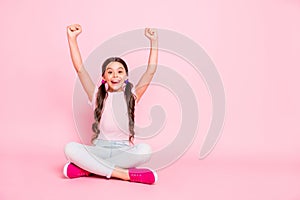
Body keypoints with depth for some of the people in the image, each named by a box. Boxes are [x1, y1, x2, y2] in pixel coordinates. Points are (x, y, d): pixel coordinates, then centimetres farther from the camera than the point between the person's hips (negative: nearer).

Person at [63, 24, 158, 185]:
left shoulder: (132, 96, 7)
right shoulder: (97, 96, 8)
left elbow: (151, 70, 0)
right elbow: (80, 68, 0)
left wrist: (153, 41, -6)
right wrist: (72, 38, -7)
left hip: (124, 150, 0)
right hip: (99, 149, 0)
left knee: (144, 150, -34)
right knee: (70, 149, -29)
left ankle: (89, 169, -25)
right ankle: (123, 174, -30)